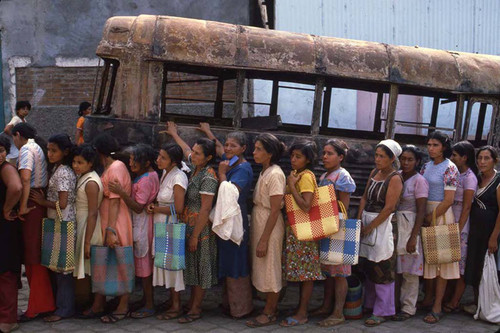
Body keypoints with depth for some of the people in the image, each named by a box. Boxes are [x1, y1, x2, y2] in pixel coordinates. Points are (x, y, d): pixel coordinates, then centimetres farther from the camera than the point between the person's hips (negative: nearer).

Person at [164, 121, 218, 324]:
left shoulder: (208, 177, -21)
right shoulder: (195, 167, 4)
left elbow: (205, 209, -23)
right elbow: (186, 150, 27)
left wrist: (195, 236, -22)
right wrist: (174, 134, 42)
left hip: (201, 228, -8)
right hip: (189, 225, 8)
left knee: (200, 267, 2)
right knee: (192, 266, 16)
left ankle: (196, 310, 11)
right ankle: (192, 302, 28)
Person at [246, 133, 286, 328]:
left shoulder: (275, 175, -18)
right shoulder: (264, 172, 9)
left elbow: (275, 210, -19)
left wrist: (264, 239, -19)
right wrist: (256, 233, 10)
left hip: (270, 225, -9)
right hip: (258, 222, 9)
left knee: (269, 269, 2)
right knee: (263, 268, 16)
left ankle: (270, 313, 14)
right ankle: (271, 308, 28)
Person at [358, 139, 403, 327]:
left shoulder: (394, 178, -12)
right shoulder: (374, 173, 10)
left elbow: (388, 208, -16)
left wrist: (370, 227, -14)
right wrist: (359, 220, 1)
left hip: (382, 224, -7)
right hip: (366, 222, 7)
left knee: (381, 269, -1)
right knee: (367, 267, 13)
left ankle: (382, 312, 8)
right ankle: (369, 304, 27)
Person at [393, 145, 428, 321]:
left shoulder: (419, 180, -7)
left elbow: (421, 211, -10)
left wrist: (413, 237, -15)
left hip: (409, 225, -5)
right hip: (393, 225, 5)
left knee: (409, 270, 1)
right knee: (395, 267, 8)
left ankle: (408, 308, 10)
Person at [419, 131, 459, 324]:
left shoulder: (449, 168, -10)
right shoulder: (427, 165, 10)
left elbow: (448, 200, -15)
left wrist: (430, 217, -14)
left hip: (441, 214, -6)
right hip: (424, 212, 6)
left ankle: (437, 308, 2)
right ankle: (428, 297, 25)